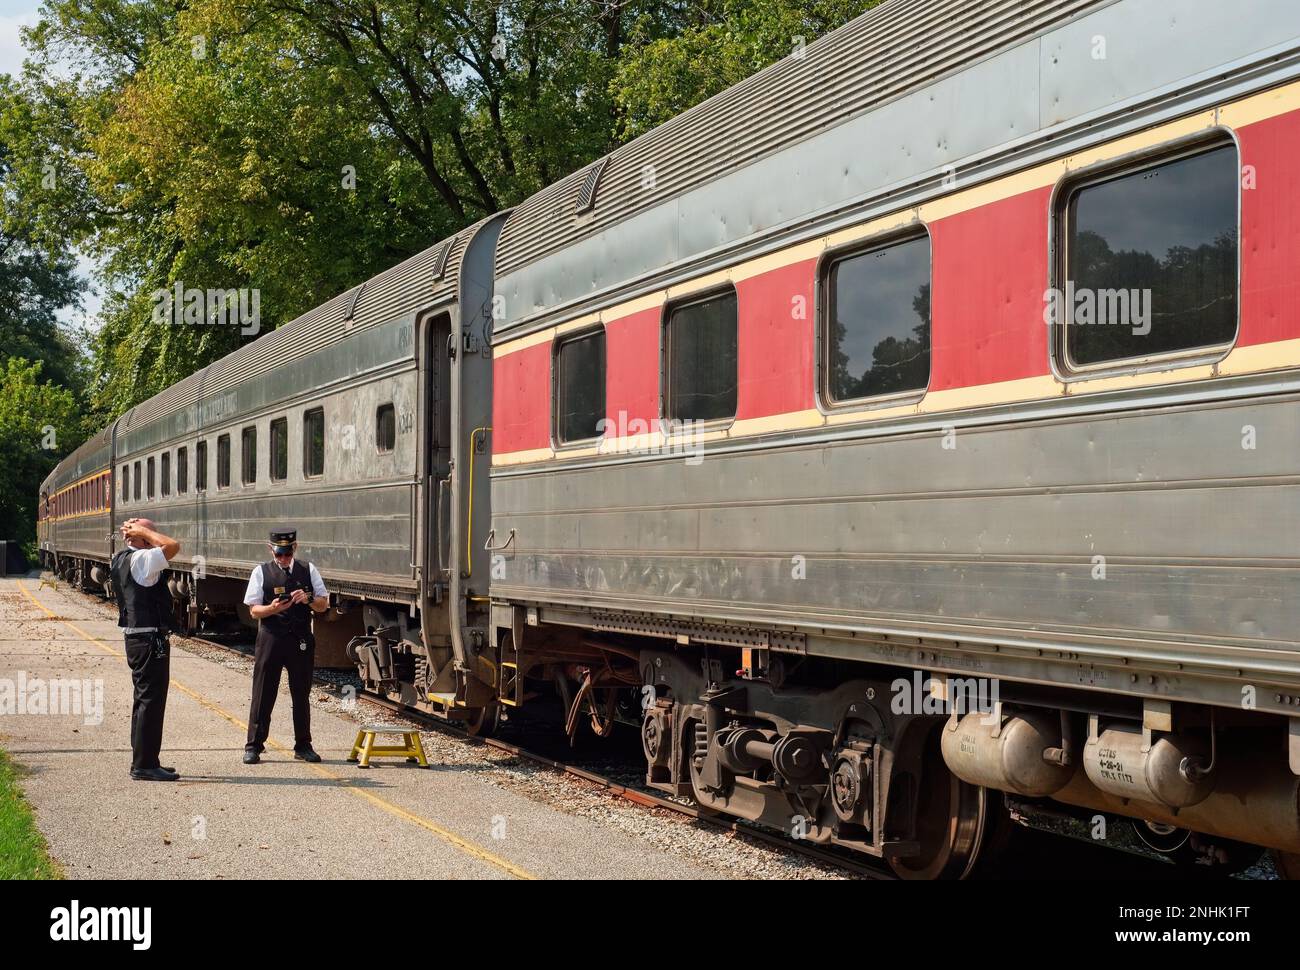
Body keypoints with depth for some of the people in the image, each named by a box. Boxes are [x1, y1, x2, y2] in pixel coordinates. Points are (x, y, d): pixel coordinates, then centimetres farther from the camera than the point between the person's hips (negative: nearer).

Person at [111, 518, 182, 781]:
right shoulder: (140, 560, -16)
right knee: (151, 700, -7)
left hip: (134, 636, 10)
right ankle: (144, 765, -5)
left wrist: (136, 533, 14)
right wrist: (143, 532, -16)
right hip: (150, 638, -10)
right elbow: (172, 546, -28)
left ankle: (142, 762, 24)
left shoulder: (119, 559, 13)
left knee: (144, 698, 16)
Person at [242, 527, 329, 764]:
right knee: (263, 693, 0)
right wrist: (273, 608, -21)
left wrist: (308, 599, -13)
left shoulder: (308, 570, 7)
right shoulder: (261, 572, 2)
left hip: (302, 640, 2)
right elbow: (254, 611, -1)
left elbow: (323, 605, 8)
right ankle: (253, 746, 8)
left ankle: (303, 746, 20)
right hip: (271, 638, -2)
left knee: (302, 694, 10)